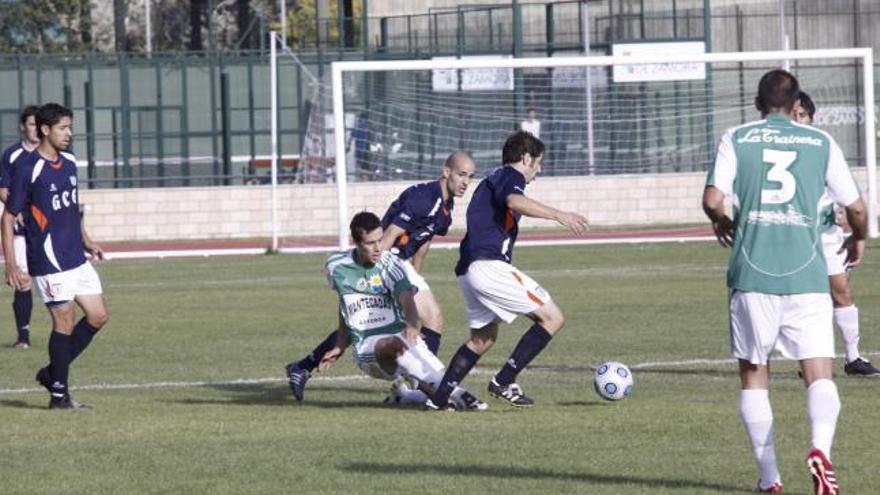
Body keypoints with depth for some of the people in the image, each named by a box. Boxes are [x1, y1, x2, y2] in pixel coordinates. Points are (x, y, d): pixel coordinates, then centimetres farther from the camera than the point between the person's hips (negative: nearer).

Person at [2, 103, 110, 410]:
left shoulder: (69, 163, 10)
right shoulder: (26, 169, -13)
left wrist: (86, 242, 19)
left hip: (76, 258, 8)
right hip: (48, 261, -8)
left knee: (98, 316, 7)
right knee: (65, 321, -6)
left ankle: (53, 373, 19)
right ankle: (59, 394, 4)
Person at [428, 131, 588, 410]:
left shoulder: (492, 179, 27)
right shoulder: (510, 176, -2)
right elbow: (515, 202, -26)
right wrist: (559, 215, -32)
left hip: (468, 270, 10)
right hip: (488, 265, -10)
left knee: (483, 338, 26)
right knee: (552, 318, -7)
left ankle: (439, 398, 20)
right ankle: (504, 382, -10)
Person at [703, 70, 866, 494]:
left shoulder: (736, 139, 6)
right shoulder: (821, 142, 8)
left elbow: (712, 199, -4)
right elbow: (855, 207, 8)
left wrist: (721, 223, 19)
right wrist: (858, 239, 29)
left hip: (752, 273, 0)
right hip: (807, 276, 0)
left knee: (753, 373, 13)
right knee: (820, 375, -2)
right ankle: (820, 447, -31)